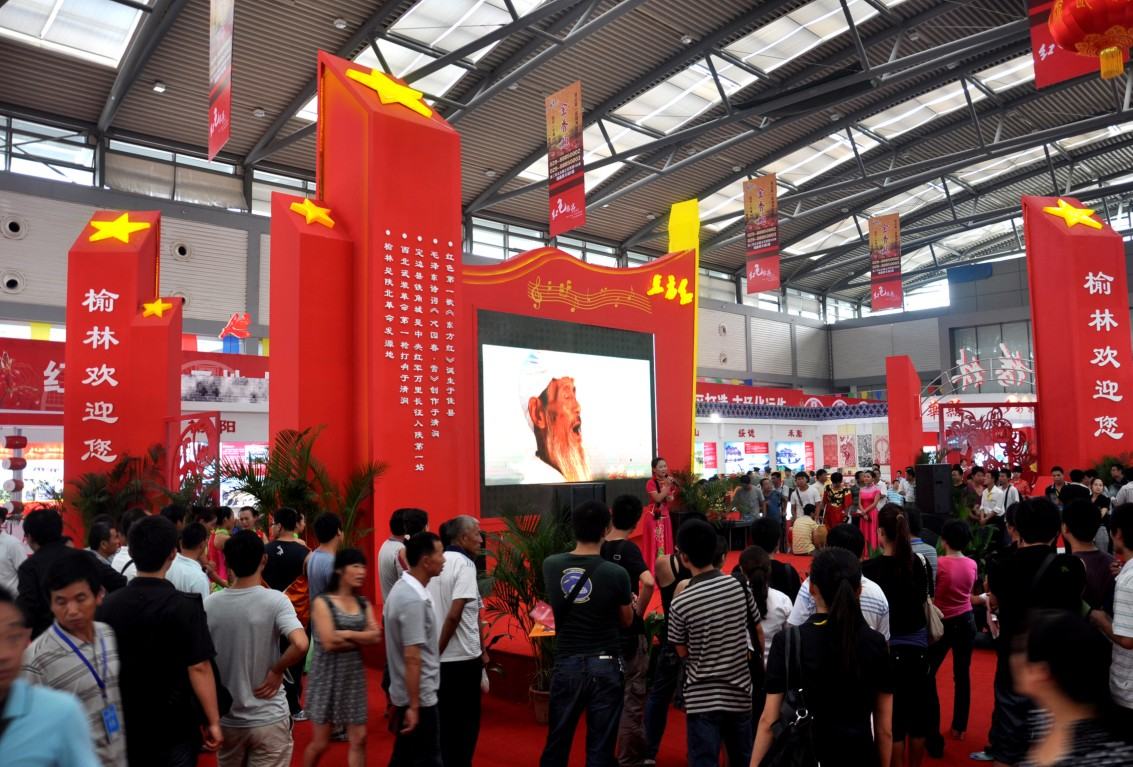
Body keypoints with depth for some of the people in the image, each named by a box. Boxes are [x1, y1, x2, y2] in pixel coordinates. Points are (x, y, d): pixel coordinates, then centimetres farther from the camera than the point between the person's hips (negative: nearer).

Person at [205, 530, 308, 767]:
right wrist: (276, 671, -13)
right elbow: (301, 645, -31)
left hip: (226, 719, 4)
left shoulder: (209, 605, -6)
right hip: (268, 719, -3)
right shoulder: (275, 600, -16)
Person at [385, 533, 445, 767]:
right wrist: (414, 706, -22)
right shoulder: (414, 600, -24)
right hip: (420, 696, -9)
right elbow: (412, 658, -25)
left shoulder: (402, 588, 6)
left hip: (405, 692, 9)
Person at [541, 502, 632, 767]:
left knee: (556, 742, 16)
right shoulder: (616, 573, -14)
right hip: (604, 666, -2)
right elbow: (626, 621, 1)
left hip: (566, 664, 3)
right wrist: (631, 602, 23)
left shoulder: (551, 565, -5)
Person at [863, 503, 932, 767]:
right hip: (917, 647, 4)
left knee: (892, 715, 8)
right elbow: (925, 599, 7)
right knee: (918, 710, 17)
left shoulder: (869, 568, -18)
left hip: (886, 649, -4)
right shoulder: (919, 562, -6)